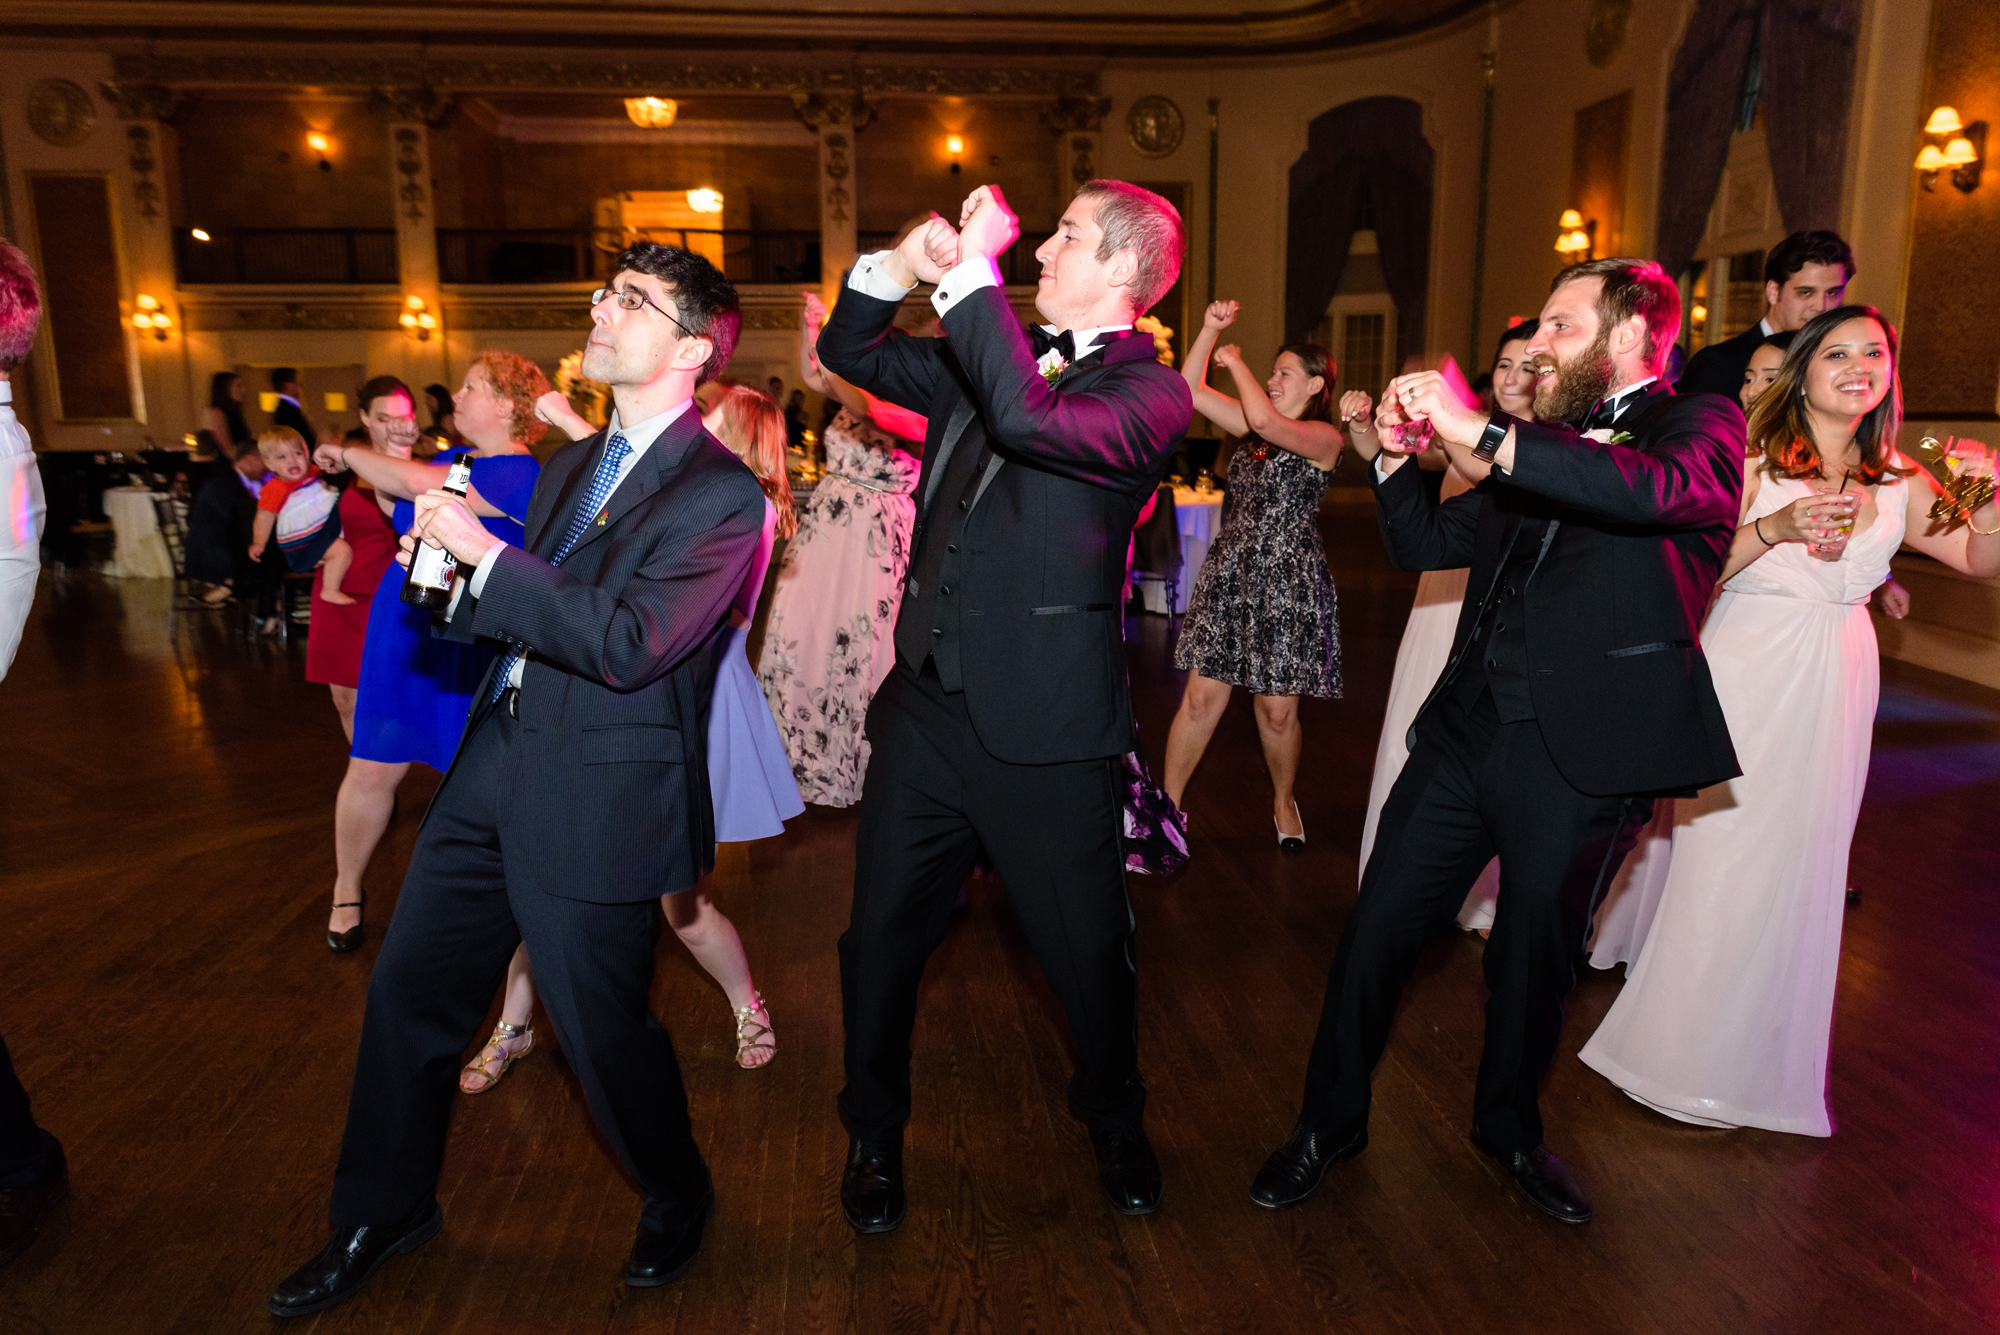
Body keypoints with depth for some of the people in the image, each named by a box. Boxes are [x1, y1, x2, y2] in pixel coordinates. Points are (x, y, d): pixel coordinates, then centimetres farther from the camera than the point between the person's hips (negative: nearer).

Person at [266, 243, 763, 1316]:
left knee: (599, 1022, 5)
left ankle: (676, 1202, 35)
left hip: (599, 795, -8)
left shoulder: (721, 495, -14)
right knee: (407, 987, 15)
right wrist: (446, 564, 0)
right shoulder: (571, 464, 14)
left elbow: (627, 645, -23)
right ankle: (381, 1217, 38)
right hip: (492, 765, 8)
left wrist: (486, 552, -20)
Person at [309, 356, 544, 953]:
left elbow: (421, 484, -26)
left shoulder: (519, 473, -16)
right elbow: (403, 514, 21)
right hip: (406, 629, 6)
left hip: (472, 644, -6)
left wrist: (347, 454, -10)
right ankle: (347, 890, 26)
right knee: (372, 768, 7)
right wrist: (387, 456, 8)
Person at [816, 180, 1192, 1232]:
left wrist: (972, 273, -19)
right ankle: (874, 1135, 37)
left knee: (1087, 950, 12)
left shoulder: (1149, 392, -9)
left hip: (1047, 730, -5)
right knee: (881, 938, 14)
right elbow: (849, 353, 20)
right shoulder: (995, 355, 13)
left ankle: (1114, 1123, 41)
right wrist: (900, 267, 2)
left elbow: (1035, 420, -30)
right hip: (927, 704, 6)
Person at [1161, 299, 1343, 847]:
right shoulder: (1253, 426, 11)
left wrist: (1235, 361, -9)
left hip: (1287, 583, -4)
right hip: (1229, 574, 5)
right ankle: (1168, 802, 10)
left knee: (1278, 710, 3)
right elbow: (1190, 391, 9)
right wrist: (1209, 330, 0)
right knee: (1202, 696, 2)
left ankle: (1284, 801, 28)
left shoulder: (1325, 438, -7)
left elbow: (1264, 418, -24)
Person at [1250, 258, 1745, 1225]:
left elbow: (1661, 491, -26)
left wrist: (1485, 437, -30)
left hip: (1586, 754, -4)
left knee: (1535, 960, 14)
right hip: (1469, 734, 5)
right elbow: (1425, 545, 16)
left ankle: (1510, 1128, 40)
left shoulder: (1701, 425, -1)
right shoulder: (1541, 451, 16)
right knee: (1376, 933, 6)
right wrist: (1396, 455, -1)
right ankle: (1330, 1121, 26)